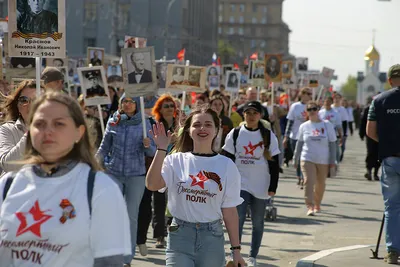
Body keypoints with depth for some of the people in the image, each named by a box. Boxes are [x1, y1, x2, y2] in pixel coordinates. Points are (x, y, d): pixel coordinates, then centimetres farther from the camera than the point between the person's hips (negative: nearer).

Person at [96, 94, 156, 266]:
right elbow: (104, 147, 10)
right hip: (114, 173, 1)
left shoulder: (144, 123, 0)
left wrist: (147, 146, -20)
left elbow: (151, 152, 1)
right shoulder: (113, 122, 3)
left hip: (136, 175, -1)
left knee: (131, 216, 4)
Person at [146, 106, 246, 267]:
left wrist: (236, 249, 1)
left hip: (212, 237, 1)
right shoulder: (176, 160, 1)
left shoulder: (226, 166, 2)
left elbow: (229, 210, 3)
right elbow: (152, 185, -16)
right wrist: (161, 149, -16)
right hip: (179, 235, -1)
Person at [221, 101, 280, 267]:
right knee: (239, 219, -13)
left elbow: (274, 164, 1)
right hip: (240, 185, -1)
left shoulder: (269, 136, 0)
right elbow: (227, 160, 3)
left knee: (258, 222, 9)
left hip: (261, 187, 1)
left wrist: (273, 187, -3)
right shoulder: (235, 134, 0)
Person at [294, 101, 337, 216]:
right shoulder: (304, 126, 4)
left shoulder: (327, 125, 0)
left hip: (323, 160, 1)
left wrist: (332, 160, -1)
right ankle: (310, 207, -17)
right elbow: (299, 143, 11)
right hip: (307, 159, 0)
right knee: (309, 182, -15)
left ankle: (317, 204, 32)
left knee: (320, 184, 12)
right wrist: (296, 159, 10)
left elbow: (332, 143, 3)